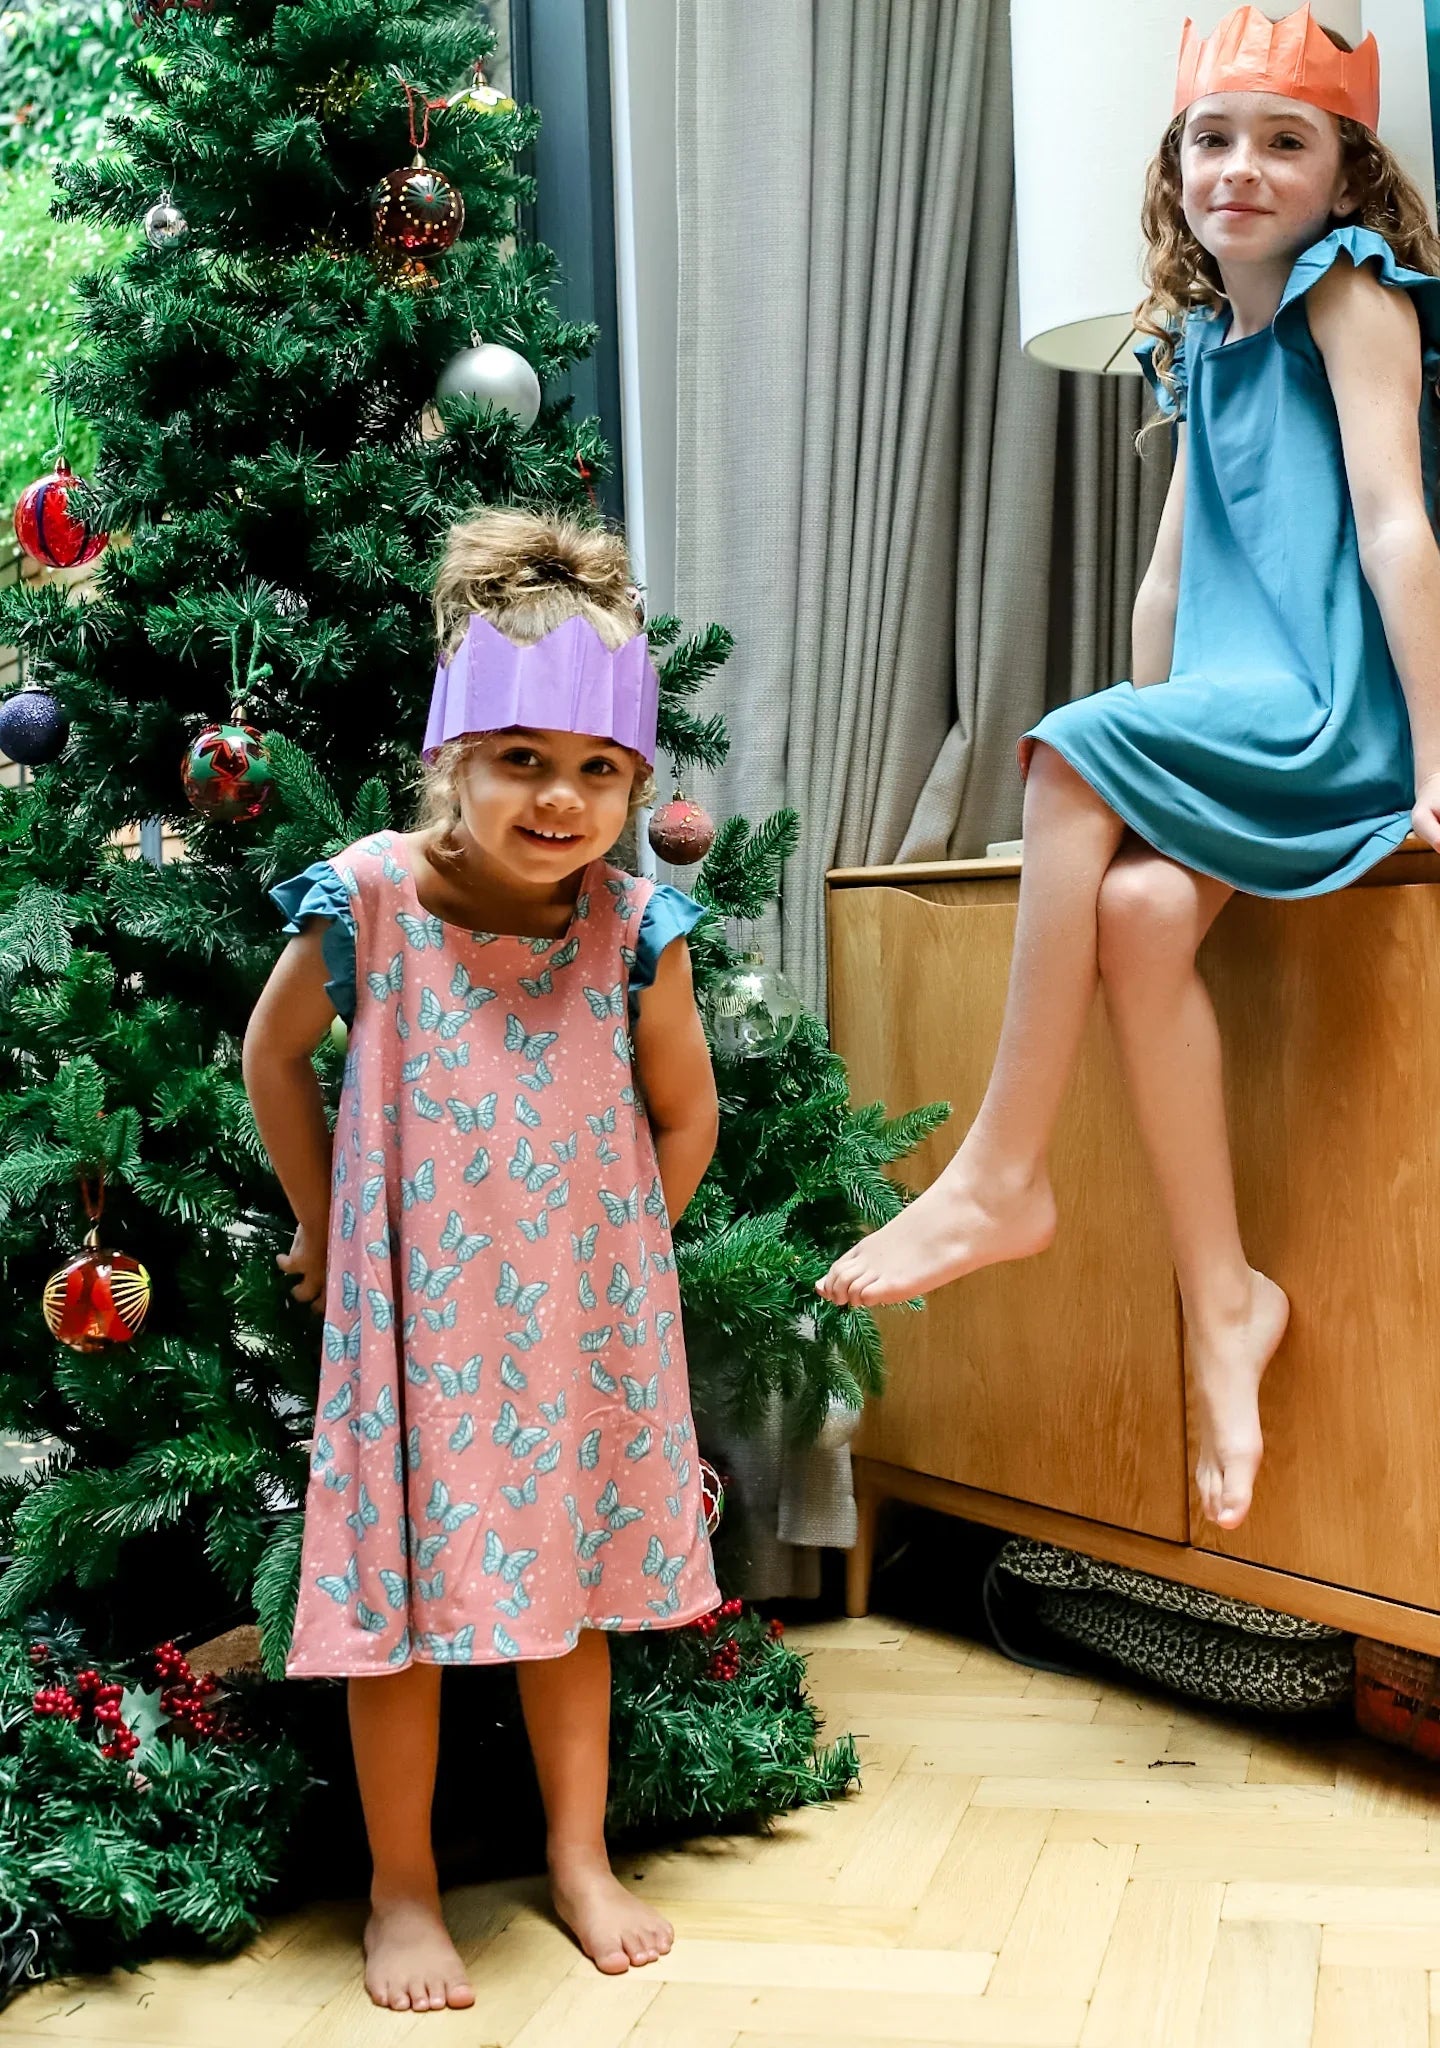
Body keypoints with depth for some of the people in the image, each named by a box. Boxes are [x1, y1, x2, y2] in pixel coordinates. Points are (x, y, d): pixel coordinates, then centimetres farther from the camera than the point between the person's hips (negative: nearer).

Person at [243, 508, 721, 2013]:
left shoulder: (634, 931, -11)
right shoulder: (368, 898, -15)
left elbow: (683, 1116, 4)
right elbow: (274, 1055, 2)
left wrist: (613, 1253, 5)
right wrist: (319, 1229, 6)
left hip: (582, 1314, 2)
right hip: (413, 1313, -2)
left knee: (571, 1580, 15)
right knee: (400, 1599, 6)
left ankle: (581, 1859, 34)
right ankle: (403, 1891, 25)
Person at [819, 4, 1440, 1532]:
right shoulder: (1206, 335, 20)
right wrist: (1147, 756, 14)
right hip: (1225, 730, 6)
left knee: (1064, 758, -26)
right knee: (1139, 908, -22)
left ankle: (1002, 1176, -20)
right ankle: (1221, 1298, -16)